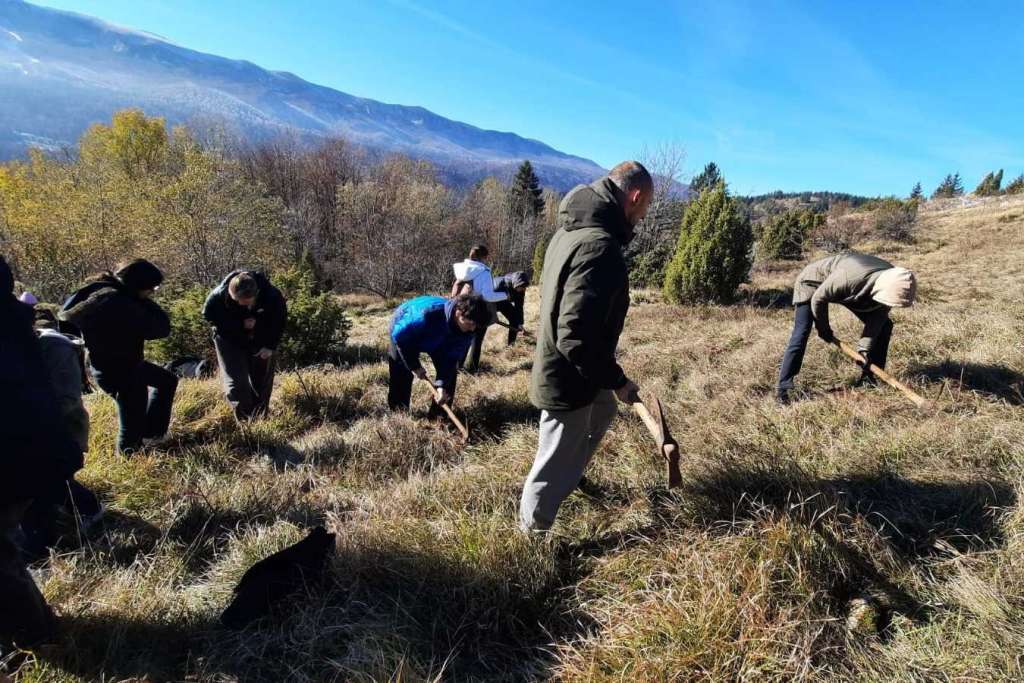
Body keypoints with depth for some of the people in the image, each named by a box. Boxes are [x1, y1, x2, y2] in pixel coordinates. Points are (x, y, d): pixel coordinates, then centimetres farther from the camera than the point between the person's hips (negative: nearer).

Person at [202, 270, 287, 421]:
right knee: (236, 381, -9)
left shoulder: (273, 296, -29)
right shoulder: (219, 295, -30)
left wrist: (270, 346, -16)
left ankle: (260, 418, 25)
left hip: (261, 342, 1)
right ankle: (244, 420, 1)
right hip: (230, 340, -1)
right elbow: (209, 316, -12)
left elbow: (280, 320, -10)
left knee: (262, 380, 7)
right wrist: (240, 325, -25)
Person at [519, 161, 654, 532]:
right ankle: (532, 532, 30)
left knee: (604, 410, 34)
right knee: (557, 464, 9)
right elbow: (576, 338, -34)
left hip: (559, 367, 10)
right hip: (568, 378, -10)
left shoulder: (571, 228, 3)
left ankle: (569, 477, 49)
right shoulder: (600, 248, -30)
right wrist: (617, 380, -20)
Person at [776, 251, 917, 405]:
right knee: (801, 334, -19)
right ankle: (783, 388, -16)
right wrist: (823, 328, -13)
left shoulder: (892, 281, -24)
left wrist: (865, 348, -18)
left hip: (849, 289, 7)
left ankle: (868, 378, 9)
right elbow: (818, 298, -27)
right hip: (814, 281, -7)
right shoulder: (849, 278, -43)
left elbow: (878, 315, -12)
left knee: (884, 325, 0)